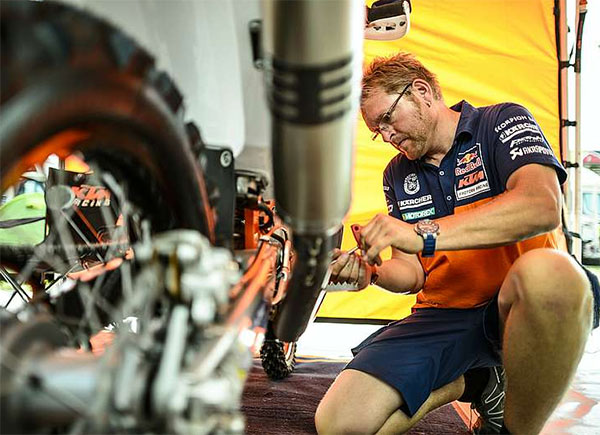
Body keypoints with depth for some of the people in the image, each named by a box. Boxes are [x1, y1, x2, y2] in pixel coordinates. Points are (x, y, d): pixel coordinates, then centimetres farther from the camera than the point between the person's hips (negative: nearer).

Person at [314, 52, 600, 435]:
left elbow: (543, 206, -22)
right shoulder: (397, 175, 17)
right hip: (442, 315, 5)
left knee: (546, 272, -42)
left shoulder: (504, 121, 0)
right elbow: (413, 271, 14)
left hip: (516, 303, -4)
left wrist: (425, 234, -29)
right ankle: (476, 381, 7)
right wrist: (372, 273, -10)